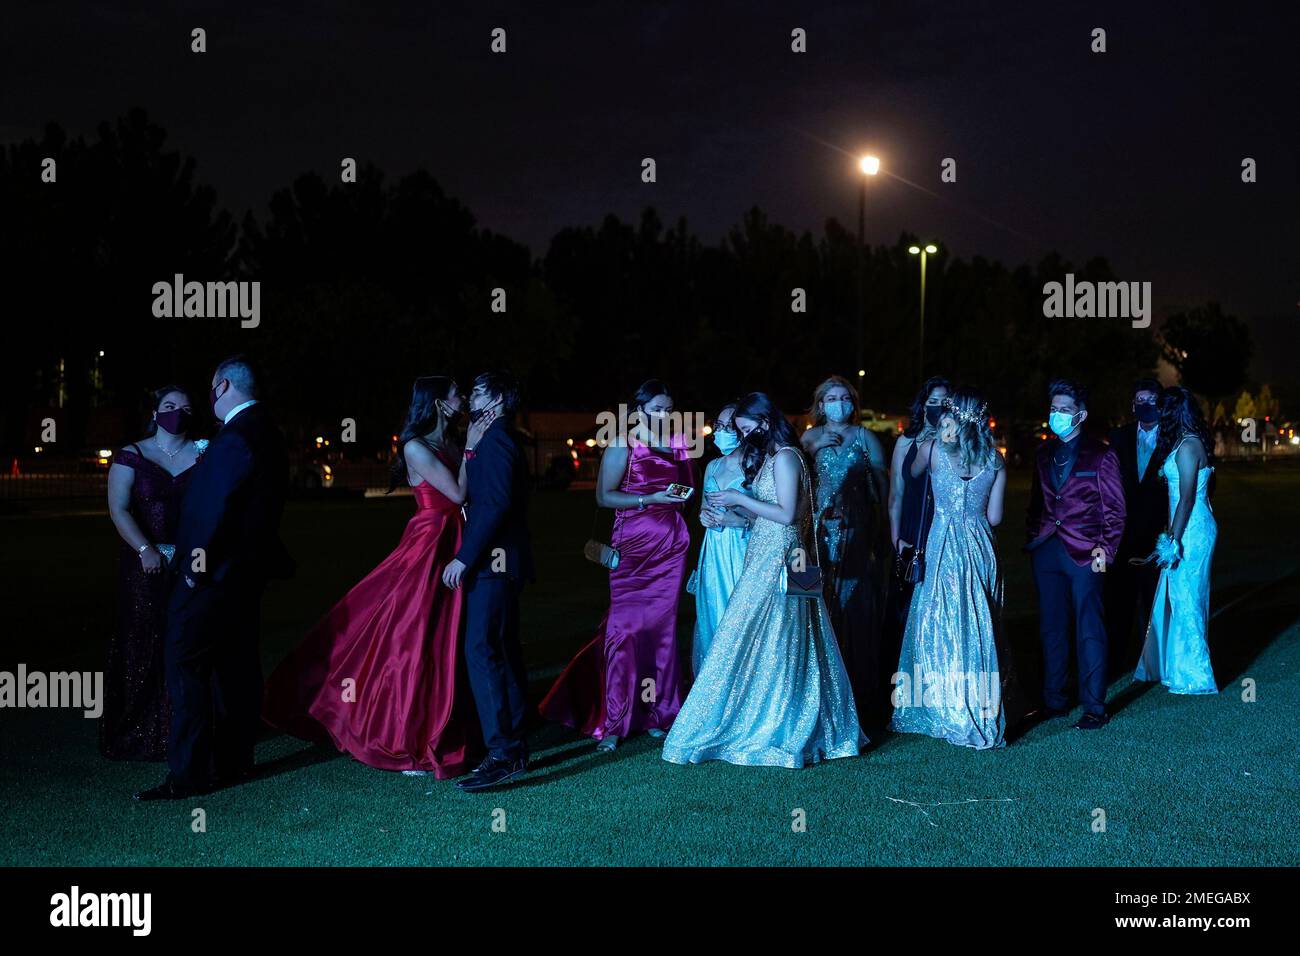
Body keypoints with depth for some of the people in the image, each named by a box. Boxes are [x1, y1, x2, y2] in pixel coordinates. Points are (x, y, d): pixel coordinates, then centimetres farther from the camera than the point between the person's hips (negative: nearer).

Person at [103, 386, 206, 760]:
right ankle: (139, 728, 11)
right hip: (146, 565, -1)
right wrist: (145, 550, -19)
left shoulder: (204, 455, 8)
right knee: (144, 644, 3)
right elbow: (118, 510, -7)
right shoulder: (131, 456, 3)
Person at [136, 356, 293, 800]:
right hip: (249, 570, 10)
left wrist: (196, 565, -14)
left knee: (187, 665, -5)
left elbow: (213, 510, -21)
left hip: (214, 574, -10)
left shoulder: (234, 439, -19)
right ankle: (234, 761, 21)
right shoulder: (266, 433, 12)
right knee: (237, 664, 13)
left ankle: (188, 774, -4)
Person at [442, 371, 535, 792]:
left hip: (490, 563, -11)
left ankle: (502, 754, -16)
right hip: (502, 562, 11)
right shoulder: (503, 440, 19)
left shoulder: (494, 441, -12)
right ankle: (515, 747, 19)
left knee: (481, 651, -14)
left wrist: (464, 558, -21)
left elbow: (496, 504, -21)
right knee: (503, 652, 13)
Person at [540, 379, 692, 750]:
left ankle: (657, 712, 16)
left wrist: (682, 496, 7)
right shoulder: (623, 446, -2)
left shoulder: (678, 444, 13)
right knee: (625, 627, -6)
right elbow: (604, 496, -8)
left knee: (663, 626, 6)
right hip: (632, 546, -5)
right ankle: (614, 722, 1)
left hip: (671, 545, 5)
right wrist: (652, 498, -15)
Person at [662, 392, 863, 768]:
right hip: (765, 556, 10)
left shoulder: (785, 457, -12)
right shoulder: (769, 456, 17)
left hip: (777, 558, -10)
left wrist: (739, 498, -14)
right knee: (770, 643, 11)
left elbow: (786, 514, -18)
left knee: (761, 640, -6)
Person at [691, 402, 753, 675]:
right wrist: (704, 515, 2)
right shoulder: (712, 466, 13)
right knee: (711, 616, 9)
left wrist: (738, 521, -20)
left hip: (741, 552, -6)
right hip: (713, 553, 6)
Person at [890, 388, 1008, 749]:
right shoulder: (995, 459, 1)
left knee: (941, 625, 5)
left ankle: (950, 713, 10)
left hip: (944, 547, -3)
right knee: (978, 629, 11)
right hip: (981, 548, 3)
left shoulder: (931, 448, -7)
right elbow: (994, 517, 3)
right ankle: (983, 712, 17)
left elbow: (912, 475, 16)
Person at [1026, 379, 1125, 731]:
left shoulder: (1100, 455, -1)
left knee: (1089, 631, -3)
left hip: (1084, 552, -5)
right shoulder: (1044, 454, 14)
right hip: (1047, 551, 5)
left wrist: (1106, 548, -9)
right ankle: (1053, 701, 19)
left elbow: (1114, 508, -1)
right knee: (1051, 629, 10)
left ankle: (1094, 707, 4)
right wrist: (1032, 537, 9)